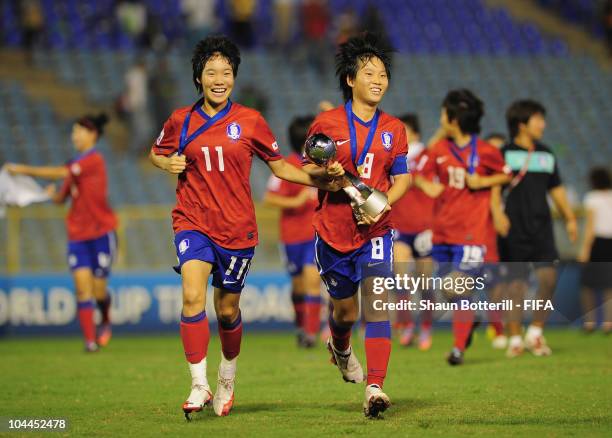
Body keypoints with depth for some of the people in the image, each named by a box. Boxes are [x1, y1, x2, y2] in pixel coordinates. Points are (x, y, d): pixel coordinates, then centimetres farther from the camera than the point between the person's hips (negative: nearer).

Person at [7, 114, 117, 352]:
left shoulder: (94, 160, -13)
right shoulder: (76, 164, 12)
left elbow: (60, 173, -23)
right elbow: (61, 198, 16)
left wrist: (24, 170, -22)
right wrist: (54, 194, -8)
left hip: (101, 233, -6)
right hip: (78, 234, 6)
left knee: (98, 289, 1)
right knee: (82, 286, -8)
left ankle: (106, 321, 32)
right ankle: (90, 339, -8)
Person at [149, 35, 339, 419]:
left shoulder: (250, 121, 1)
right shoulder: (181, 121, 3)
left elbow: (279, 166, 9)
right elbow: (156, 153, 20)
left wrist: (321, 181, -4)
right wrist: (167, 163, -3)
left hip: (237, 228, 0)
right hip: (193, 222, 0)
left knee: (227, 311, 8)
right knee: (193, 295, -22)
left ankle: (227, 380, 34)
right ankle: (199, 385, -17)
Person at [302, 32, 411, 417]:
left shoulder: (393, 129, 5)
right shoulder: (327, 123, -2)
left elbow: (402, 178, 8)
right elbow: (306, 169, 3)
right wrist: (326, 172, -19)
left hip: (375, 231, 0)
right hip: (333, 230, 0)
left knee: (376, 304, -17)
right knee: (345, 310, 12)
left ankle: (375, 388, -21)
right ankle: (340, 348, 49)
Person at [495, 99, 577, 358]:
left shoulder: (546, 155, 15)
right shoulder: (504, 154, -1)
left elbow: (556, 189, 22)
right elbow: (494, 187, -6)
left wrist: (569, 218, 18)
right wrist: (498, 213, -20)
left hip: (541, 227, 4)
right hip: (514, 228, -4)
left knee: (548, 276, -12)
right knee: (516, 281, -1)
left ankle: (536, 332, 3)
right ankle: (515, 338, 9)